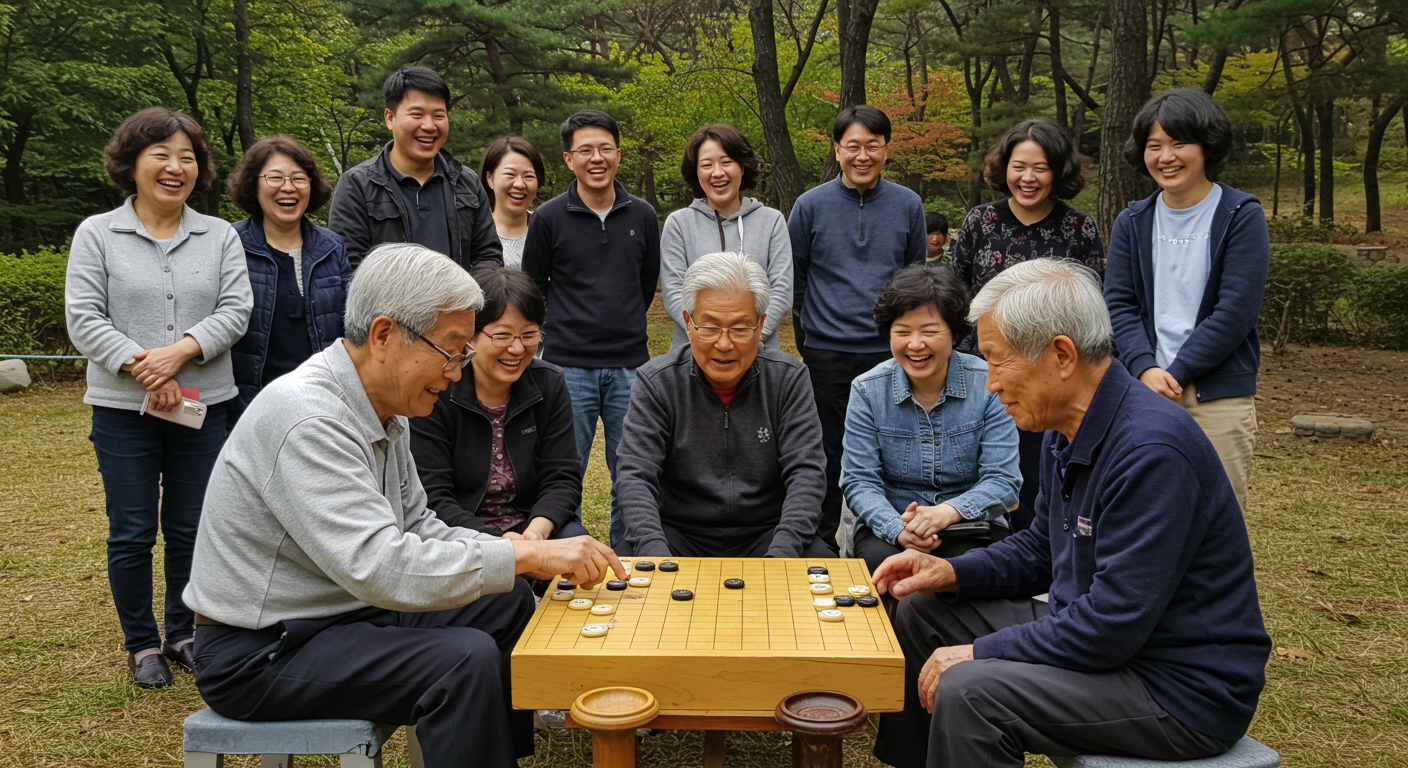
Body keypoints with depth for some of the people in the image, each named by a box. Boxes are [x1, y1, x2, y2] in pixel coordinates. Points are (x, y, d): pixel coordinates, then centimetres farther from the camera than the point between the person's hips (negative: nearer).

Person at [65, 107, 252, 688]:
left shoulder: (220, 236, 8)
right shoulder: (97, 234, 3)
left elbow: (235, 310, -1)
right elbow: (83, 319, -4)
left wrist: (181, 350, -17)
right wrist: (143, 369, -15)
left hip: (203, 404, 2)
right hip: (124, 408, -1)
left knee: (191, 528, 10)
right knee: (132, 532, 6)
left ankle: (183, 634, 26)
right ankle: (142, 644, 21)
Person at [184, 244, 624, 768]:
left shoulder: (383, 409, 5)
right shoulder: (307, 421, -28)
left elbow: (416, 525, 10)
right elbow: (381, 567, -35)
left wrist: (516, 553, -7)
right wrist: (525, 555, -29)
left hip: (346, 608, 10)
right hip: (261, 654, -10)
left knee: (509, 604, 8)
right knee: (466, 660, -26)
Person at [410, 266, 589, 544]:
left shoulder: (550, 384, 2)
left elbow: (562, 479, 0)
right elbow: (432, 498, -14)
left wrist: (538, 530, -22)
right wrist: (497, 544, -29)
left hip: (534, 525, 4)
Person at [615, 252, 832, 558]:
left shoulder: (788, 378, -1)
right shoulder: (656, 382, -3)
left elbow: (806, 472, -8)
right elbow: (635, 476, -10)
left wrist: (781, 554, -25)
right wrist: (656, 555, -29)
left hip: (765, 534, 2)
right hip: (679, 532, -1)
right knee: (625, 558, -30)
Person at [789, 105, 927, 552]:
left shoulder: (907, 205, 6)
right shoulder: (811, 205, 0)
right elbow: (792, 279, 8)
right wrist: (809, 335, 9)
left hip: (889, 353, 1)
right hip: (826, 355, -1)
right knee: (826, 457, 6)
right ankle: (822, 545, 19)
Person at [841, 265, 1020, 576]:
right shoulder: (867, 390, -2)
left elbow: (1003, 481, -10)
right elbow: (859, 481, -4)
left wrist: (946, 512, -30)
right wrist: (899, 529, -25)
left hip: (971, 526, -1)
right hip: (889, 524, 1)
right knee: (879, 560, -32)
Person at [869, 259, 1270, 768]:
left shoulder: (1151, 450, -27)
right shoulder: (1068, 432, 4)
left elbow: (1114, 623, -28)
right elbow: (1042, 550, 17)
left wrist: (981, 652, -20)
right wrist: (952, 572, 2)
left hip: (1182, 689, -10)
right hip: (1102, 633, 10)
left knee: (967, 693, -28)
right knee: (923, 611, 11)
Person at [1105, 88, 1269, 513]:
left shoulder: (1241, 216, -1)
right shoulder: (1133, 222, 10)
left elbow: (1235, 312, -8)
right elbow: (1119, 304, 3)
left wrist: (1176, 374, -12)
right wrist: (1146, 369, -12)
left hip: (1219, 397, -3)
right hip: (1145, 394, 3)